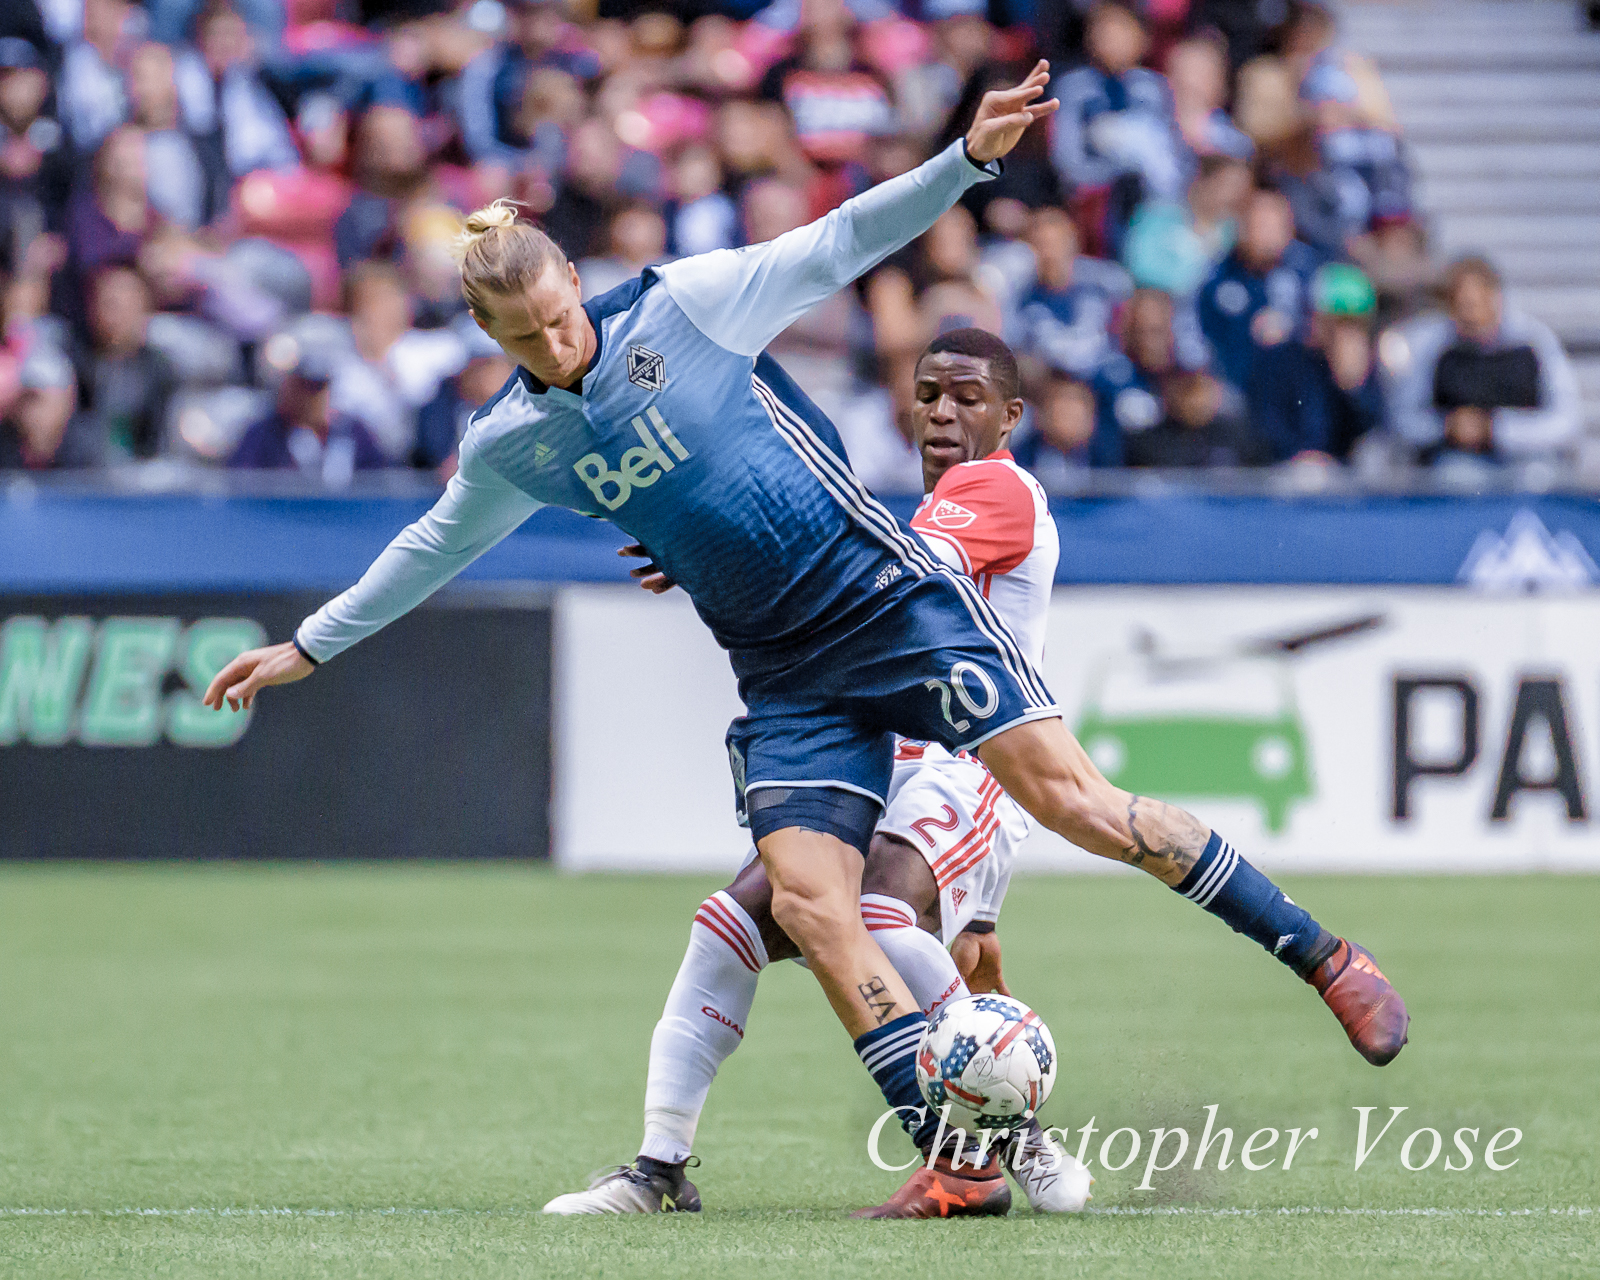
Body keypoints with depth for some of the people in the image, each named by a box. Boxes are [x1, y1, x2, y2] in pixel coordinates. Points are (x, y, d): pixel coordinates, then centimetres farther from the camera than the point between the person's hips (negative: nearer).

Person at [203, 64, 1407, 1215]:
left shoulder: (685, 305, -7)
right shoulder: (508, 445, 5)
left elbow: (839, 245, -4)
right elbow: (435, 545, 22)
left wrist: (967, 159, -15)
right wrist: (311, 645, 28)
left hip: (892, 598, -4)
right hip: (788, 677, 4)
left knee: (1068, 793, -14)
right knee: (806, 896, -14)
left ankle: (1324, 958, -5)